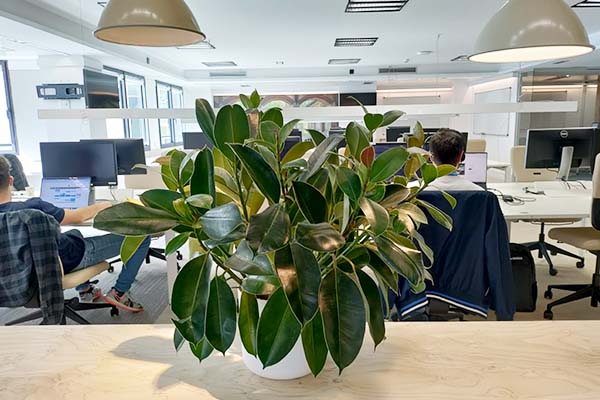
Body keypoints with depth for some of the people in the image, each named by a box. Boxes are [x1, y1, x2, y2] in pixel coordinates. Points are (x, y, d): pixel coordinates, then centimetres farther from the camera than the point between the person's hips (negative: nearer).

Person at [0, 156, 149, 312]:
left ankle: (84, 290, 38)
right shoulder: (33, 207, -32)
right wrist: (103, 205, 1)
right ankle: (119, 292, 4)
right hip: (69, 261, -8)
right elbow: (79, 217, -18)